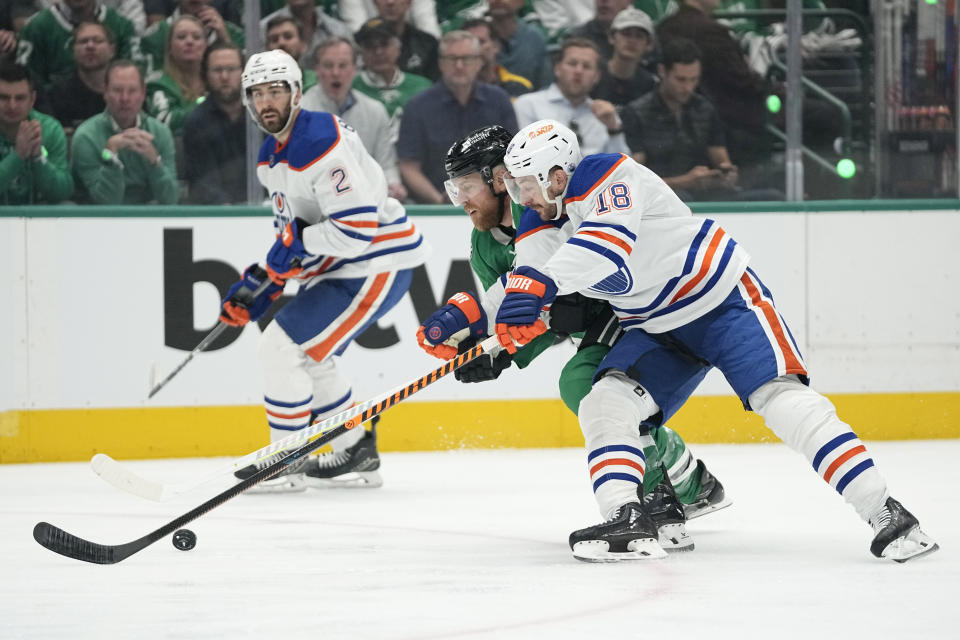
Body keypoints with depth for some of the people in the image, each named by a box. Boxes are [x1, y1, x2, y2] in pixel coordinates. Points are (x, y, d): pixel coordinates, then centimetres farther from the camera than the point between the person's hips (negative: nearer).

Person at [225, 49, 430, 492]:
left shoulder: (321, 145, -23)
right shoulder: (271, 156, 11)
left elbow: (359, 228, -28)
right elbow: (292, 231, 21)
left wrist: (297, 240, -20)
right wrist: (257, 287, 10)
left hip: (376, 267, -11)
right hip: (337, 267, 11)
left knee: (281, 346, -12)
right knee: (305, 356, 21)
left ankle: (287, 464, -1)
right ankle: (356, 455, 32)